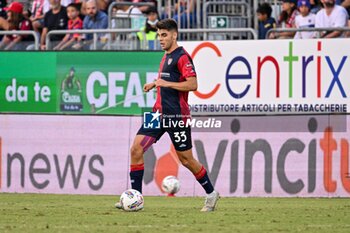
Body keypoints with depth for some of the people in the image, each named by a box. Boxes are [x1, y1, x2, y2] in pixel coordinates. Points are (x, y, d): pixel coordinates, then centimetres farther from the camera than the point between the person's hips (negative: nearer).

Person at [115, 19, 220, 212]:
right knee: (136, 149, -5)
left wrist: (166, 83, -23)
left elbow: (192, 84, -21)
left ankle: (211, 194, 21)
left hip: (177, 115, -8)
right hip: (160, 112, 8)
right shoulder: (166, 56, 16)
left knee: (186, 159, 1)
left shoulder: (182, 56, -12)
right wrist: (155, 84, 15)